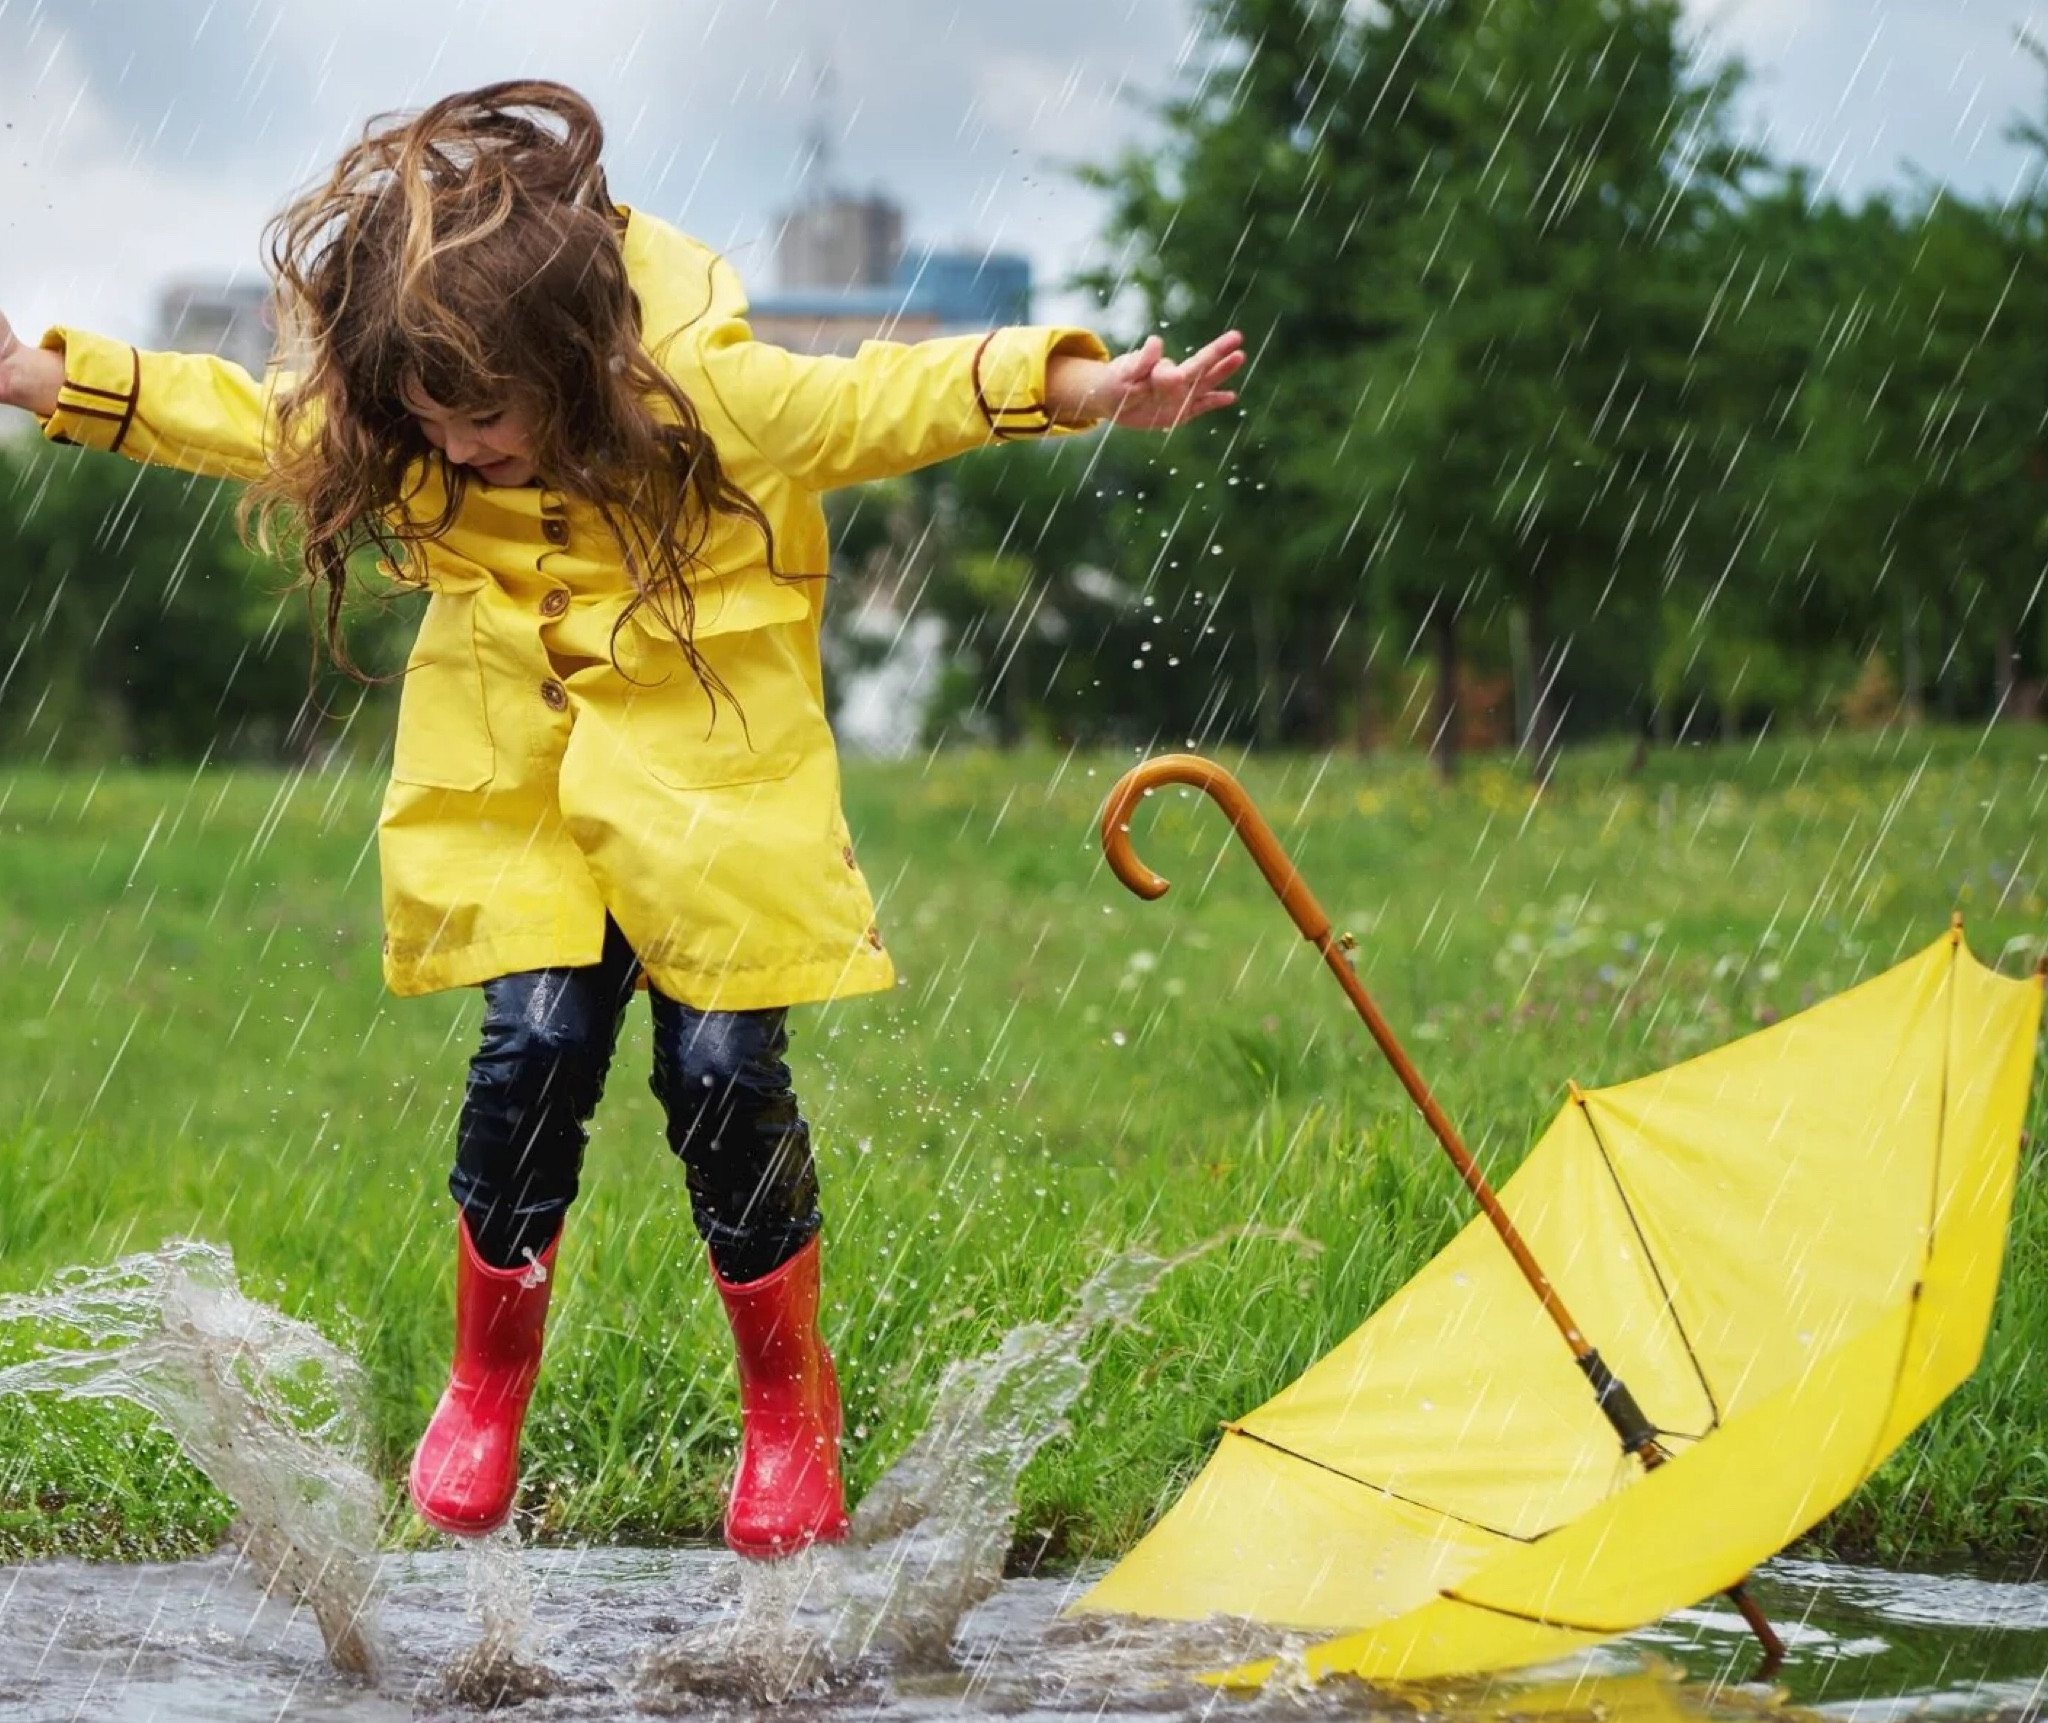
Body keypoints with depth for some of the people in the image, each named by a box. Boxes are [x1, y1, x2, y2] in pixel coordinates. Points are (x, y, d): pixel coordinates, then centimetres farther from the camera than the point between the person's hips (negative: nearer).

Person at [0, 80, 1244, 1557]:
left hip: (708, 764, -3)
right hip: (516, 779, 3)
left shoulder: (708, 387, -19)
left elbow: (880, 402, -14)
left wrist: (1090, 390, -25)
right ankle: (489, 1382, 11)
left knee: (723, 1067, -6)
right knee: (535, 1046, -11)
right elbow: (256, 421, 8)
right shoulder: (387, 410, -7)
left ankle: (790, 1402, 15)